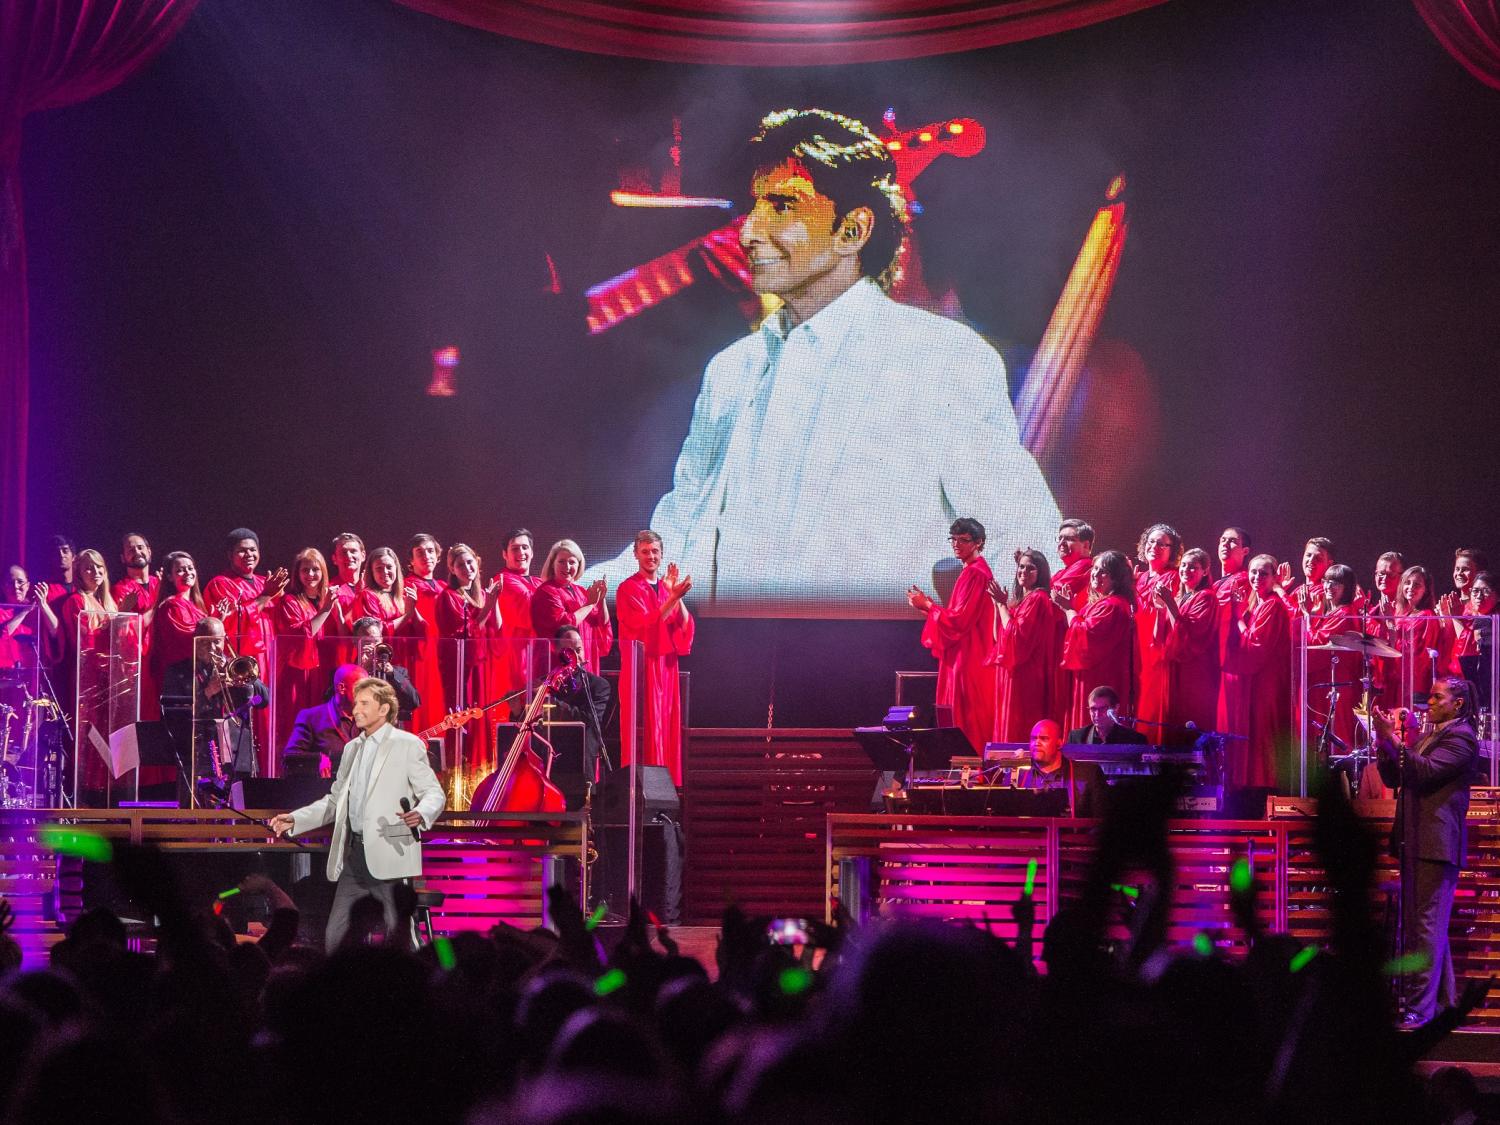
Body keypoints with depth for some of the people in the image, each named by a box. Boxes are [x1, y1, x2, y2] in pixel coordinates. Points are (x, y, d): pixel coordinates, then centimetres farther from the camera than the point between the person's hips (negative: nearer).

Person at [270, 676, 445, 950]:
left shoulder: (407, 745, 0)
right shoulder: (352, 749, 20)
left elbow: (434, 792, -6)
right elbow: (334, 801, 25)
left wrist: (421, 814, -28)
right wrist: (295, 819, 12)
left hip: (390, 856, -7)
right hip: (354, 855, 7)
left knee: (398, 939, -5)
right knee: (335, 937, 4)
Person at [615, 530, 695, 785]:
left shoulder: (667, 588, 16)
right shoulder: (628, 589, -4)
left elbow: (685, 628, 4)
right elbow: (645, 627, -16)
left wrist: (677, 596, -11)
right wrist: (674, 597, -22)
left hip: (666, 669, 6)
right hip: (641, 668, -6)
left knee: (666, 731, 5)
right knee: (645, 733, -9)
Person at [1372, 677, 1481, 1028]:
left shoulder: (1461, 737, -6)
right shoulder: (1426, 738, 22)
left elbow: (1425, 772, -18)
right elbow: (1394, 778, 19)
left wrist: (1392, 739, -19)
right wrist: (1384, 741, 5)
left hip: (1437, 844, -10)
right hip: (1415, 843, 10)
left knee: (1427, 924, -13)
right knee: (1428, 927, 13)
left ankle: (1419, 1008, -17)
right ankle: (1442, 1002, 19)